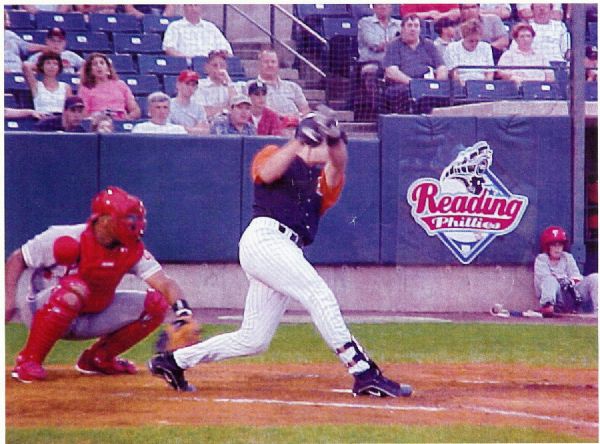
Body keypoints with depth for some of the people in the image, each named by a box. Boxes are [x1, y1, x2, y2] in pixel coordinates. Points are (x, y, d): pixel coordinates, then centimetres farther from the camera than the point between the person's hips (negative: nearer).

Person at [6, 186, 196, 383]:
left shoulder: (133, 251, -9)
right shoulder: (69, 241, -23)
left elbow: (165, 283, -16)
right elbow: (17, 259, -13)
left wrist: (182, 308, -37)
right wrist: (9, 299, -27)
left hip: (92, 319, 6)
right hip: (43, 313, -6)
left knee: (155, 304, -4)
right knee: (74, 289, -39)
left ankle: (98, 359, 9)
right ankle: (28, 361, -23)